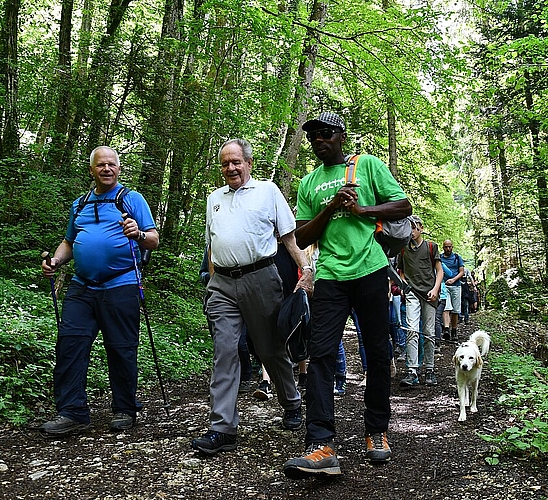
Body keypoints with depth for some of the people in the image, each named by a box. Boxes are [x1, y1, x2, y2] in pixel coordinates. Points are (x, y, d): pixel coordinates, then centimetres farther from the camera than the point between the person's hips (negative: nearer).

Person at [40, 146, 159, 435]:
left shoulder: (132, 199, 5)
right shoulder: (79, 205, 20)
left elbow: (154, 241, -1)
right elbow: (69, 242, 27)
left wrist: (139, 234, -23)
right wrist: (55, 262, 7)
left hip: (120, 286, -4)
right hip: (81, 287, 5)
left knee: (121, 350, 1)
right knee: (69, 343, -4)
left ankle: (125, 411, 15)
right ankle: (71, 413, 2)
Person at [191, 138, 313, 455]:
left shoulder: (268, 191, 6)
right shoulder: (215, 198, 19)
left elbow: (290, 236, 2)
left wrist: (306, 268, -11)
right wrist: (213, 281, 14)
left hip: (260, 278, -3)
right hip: (222, 285, 4)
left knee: (272, 349, 7)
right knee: (224, 352, -5)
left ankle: (292, 405, 31)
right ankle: (223, 428, -4)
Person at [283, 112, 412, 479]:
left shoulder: (368, 165, 9)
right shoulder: (308, 184, 17)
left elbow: (404, 206, 4)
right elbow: (302, 239, 11)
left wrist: (361, 209, -9)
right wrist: (331, 208, -4)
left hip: (371, 270, -1)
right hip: (331, 275, 2)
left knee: (378, 353, 5)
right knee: (321, 353, -11)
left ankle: (377, 432, 21)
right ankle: (322, 446, -13)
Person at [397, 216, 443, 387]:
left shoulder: (431, 246, 8)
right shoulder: (403, 249, 12)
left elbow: (439, 271, 8)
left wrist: (435, 289, -6)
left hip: (429, 294, 0)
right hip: (412, 293, 0)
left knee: (429, 333, 3)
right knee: (412, 331, -15)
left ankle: (429, 370, 13)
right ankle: (412, 371, -18)